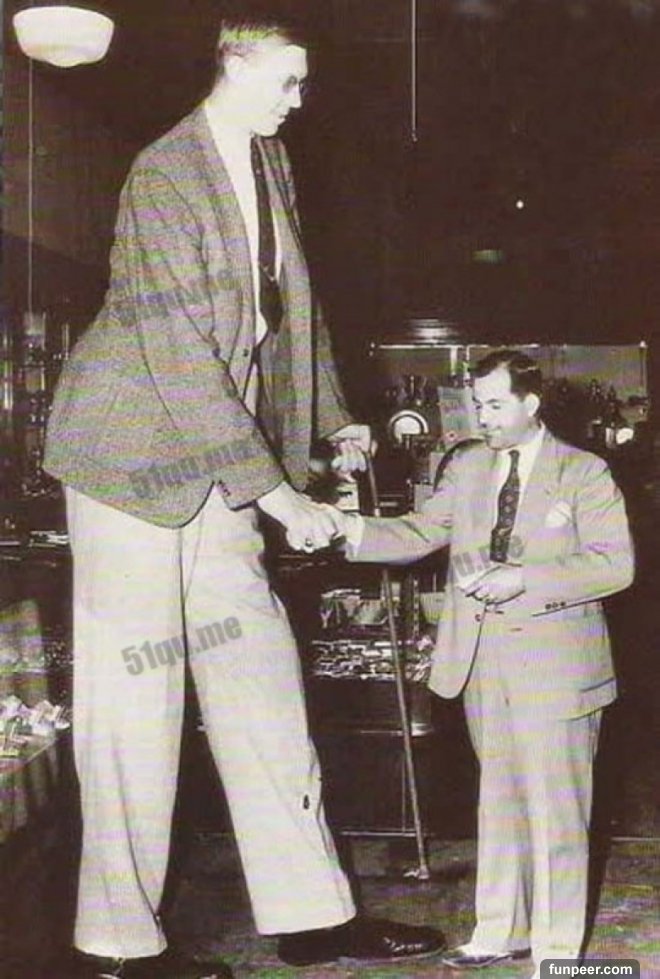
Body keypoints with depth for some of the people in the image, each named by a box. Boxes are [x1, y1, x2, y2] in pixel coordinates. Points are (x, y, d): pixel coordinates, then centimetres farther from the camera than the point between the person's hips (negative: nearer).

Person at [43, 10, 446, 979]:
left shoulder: (271, 162, 9)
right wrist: (276, 493, -25)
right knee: (137, 685, -2)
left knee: (258, 668, 6)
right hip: (137, 450, -8)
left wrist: (335, 420, 10)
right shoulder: (165, 174, -17)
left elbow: (292, 302, 19)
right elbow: (179, 351, -24)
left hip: (220, 451, 8)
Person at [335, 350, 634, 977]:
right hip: (483, 664, 5)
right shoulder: (466, 467, 11)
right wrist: (351, 529, -10)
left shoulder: (583, 473, -4)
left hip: (554, 667, -5)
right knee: (498, 802, 16)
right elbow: (419, 534, 7)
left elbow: (615, 563, -11)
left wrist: (523, 580, -20)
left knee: (555, 812, 1)